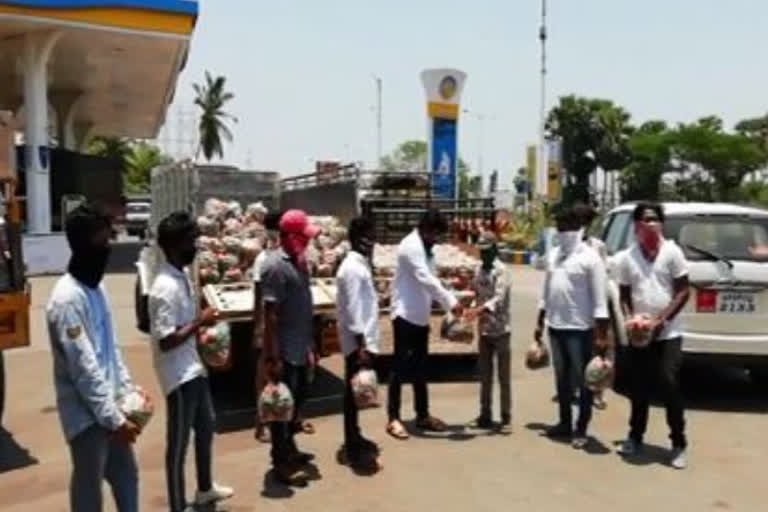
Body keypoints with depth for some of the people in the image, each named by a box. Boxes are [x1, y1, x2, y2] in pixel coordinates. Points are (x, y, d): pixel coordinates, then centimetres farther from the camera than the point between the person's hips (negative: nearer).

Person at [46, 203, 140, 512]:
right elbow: (84, 368, -22)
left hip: (109, 405, 8)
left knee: (126, 475, 20)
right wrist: (114, 418, -19)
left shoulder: (96, 287, 7)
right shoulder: (67, 298, -21)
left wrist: (128, 390, 7)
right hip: (87, 413, -8)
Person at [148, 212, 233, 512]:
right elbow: (166, 341, -27)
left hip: (194, 368, 10)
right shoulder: (166, 288, -24)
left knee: (206, 426, 24)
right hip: (179, 375, -10)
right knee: (178, 442, 5)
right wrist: (200, 322, -21)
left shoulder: (182, 277, 6)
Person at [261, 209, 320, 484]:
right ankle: (280, 461, 16)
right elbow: (270, 314, -21)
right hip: (284, 351, -9)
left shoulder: (299, 261, 9)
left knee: (297, 399, 20)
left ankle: (289, 448, 36)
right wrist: (272, 357, -21)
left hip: (300, 348, 9)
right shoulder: (275, 266, -19)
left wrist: (310, 345, 18)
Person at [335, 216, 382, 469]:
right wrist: (361, 345, -23)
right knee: (354, 392, -2)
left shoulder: (360, 265, 13)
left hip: (363, 340, 10)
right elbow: (352, 309, -22)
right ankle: (353, 449, 7)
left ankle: (354, 438, 30)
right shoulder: (353, 268, -18)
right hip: (357, 342, -10)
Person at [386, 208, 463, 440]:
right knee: (400, 367, -3)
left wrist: (449, 303, 8)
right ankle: (393, 418, 5)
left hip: (421, 316, 9)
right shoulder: (410, 246, -16)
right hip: (405, 315, -9)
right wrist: (451, 302, -26)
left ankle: (422, 415, 23)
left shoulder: (426, 248, 13)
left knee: (420, 368, 14)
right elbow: (425, 280, -25)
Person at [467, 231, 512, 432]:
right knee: (485, 376, 11)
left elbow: (499, 299, -27)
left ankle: (506, 417, 11)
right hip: (484, 330, 6)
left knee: (504, 376, 3)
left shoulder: (501, 270, -13)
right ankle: (485, 415, 20)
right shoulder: (479, 270, 8)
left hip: (500, 329, -6)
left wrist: (479, 310, -40)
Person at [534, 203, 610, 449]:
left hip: (580, 329, -7)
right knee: (562, 378, 16)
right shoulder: (554, 255, 10)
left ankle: (581, 429, 14)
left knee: (583, 380, 5)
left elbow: (599, 299, -13)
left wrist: (602, 334, -17)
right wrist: (540, 322, 15)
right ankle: (565, 423, 28)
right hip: (555, 327, 7)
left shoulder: (590, 258, -10)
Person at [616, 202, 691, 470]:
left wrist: (661, 319, -15)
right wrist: (629, 319, -10)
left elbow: (683, 292, -5)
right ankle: (635, 436, 27)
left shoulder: (672, 252, -5)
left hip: (668, 334, -3)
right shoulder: (627, 257, 2)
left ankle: (679, 444, 9)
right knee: (638, 388, 11)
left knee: (670, 386, -6)